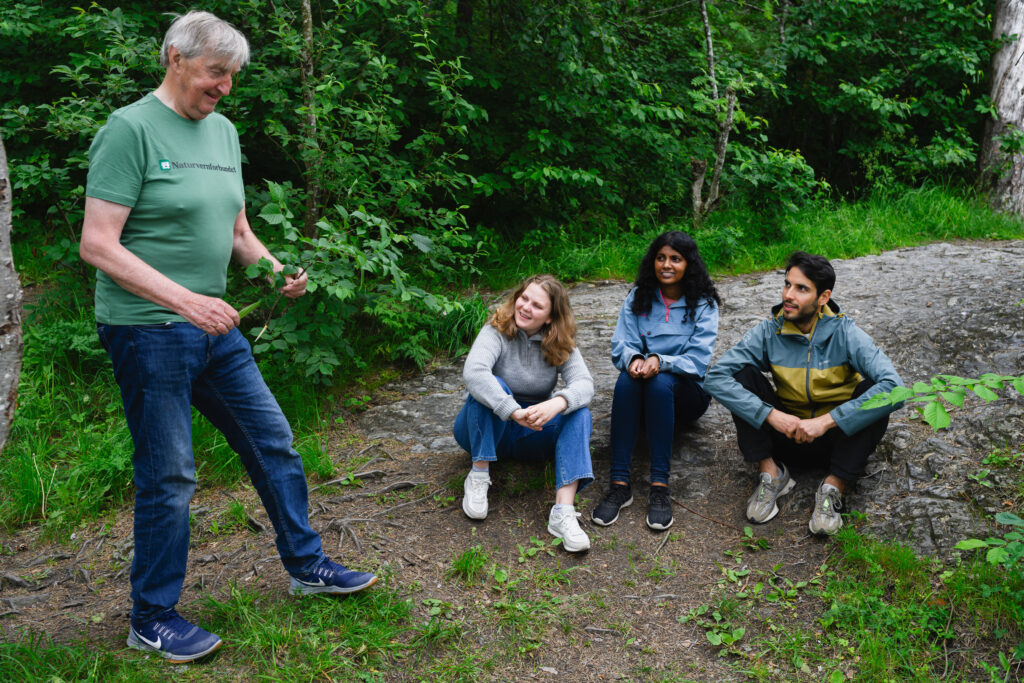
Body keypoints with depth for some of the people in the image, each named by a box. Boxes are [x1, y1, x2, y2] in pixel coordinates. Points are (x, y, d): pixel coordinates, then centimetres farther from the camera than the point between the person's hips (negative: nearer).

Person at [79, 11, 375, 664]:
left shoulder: (224, 132, 12)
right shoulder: (131, 129, -11)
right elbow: (98, 245, -16)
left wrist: (276, 269, 0)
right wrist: (183, 299, -25)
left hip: (215, 326, 8)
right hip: (149, 333, -7)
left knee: (275, 445, 13)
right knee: (169, 478, 1)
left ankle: (306, 565, 32)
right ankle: (153, 621, 20)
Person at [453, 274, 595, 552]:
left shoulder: (561, 345, -3)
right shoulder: (497, 331, -14)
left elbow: (584, 384, -20)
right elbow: (473, 372, -34)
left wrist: (557, 404, -43)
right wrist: (514, 412, -44)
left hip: (531, 434, 3)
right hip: (485, 431, -3)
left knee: (579, 413, -23)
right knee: (490, 386, -32)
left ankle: (564, 511, -37)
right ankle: (479, 476, -22)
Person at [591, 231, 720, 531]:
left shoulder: (703, 304, -1)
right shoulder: (638, 298, 7)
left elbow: (699, 360, -12)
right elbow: (621, 345, -1)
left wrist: (660, 361, -30)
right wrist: (633, 358, -26)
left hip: (687, 391, -2)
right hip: (643, 393, 2)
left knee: (661, 382, -36)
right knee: (627, 379, -33)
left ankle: (660, 487, -38)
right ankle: (619, 484, -38)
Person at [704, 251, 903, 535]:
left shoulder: (844, 333, -16)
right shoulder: (769, 331, -10)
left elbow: (894, 386, -30)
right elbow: (716, 377, -20)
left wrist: (826, 421, -34)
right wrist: (771, 415, -30)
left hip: (836, 437, -1)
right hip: (787, 433, 2)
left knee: (872, 391, -28)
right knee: (742, 373, -18)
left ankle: (833, 487, -22)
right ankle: (771, 472, -15)